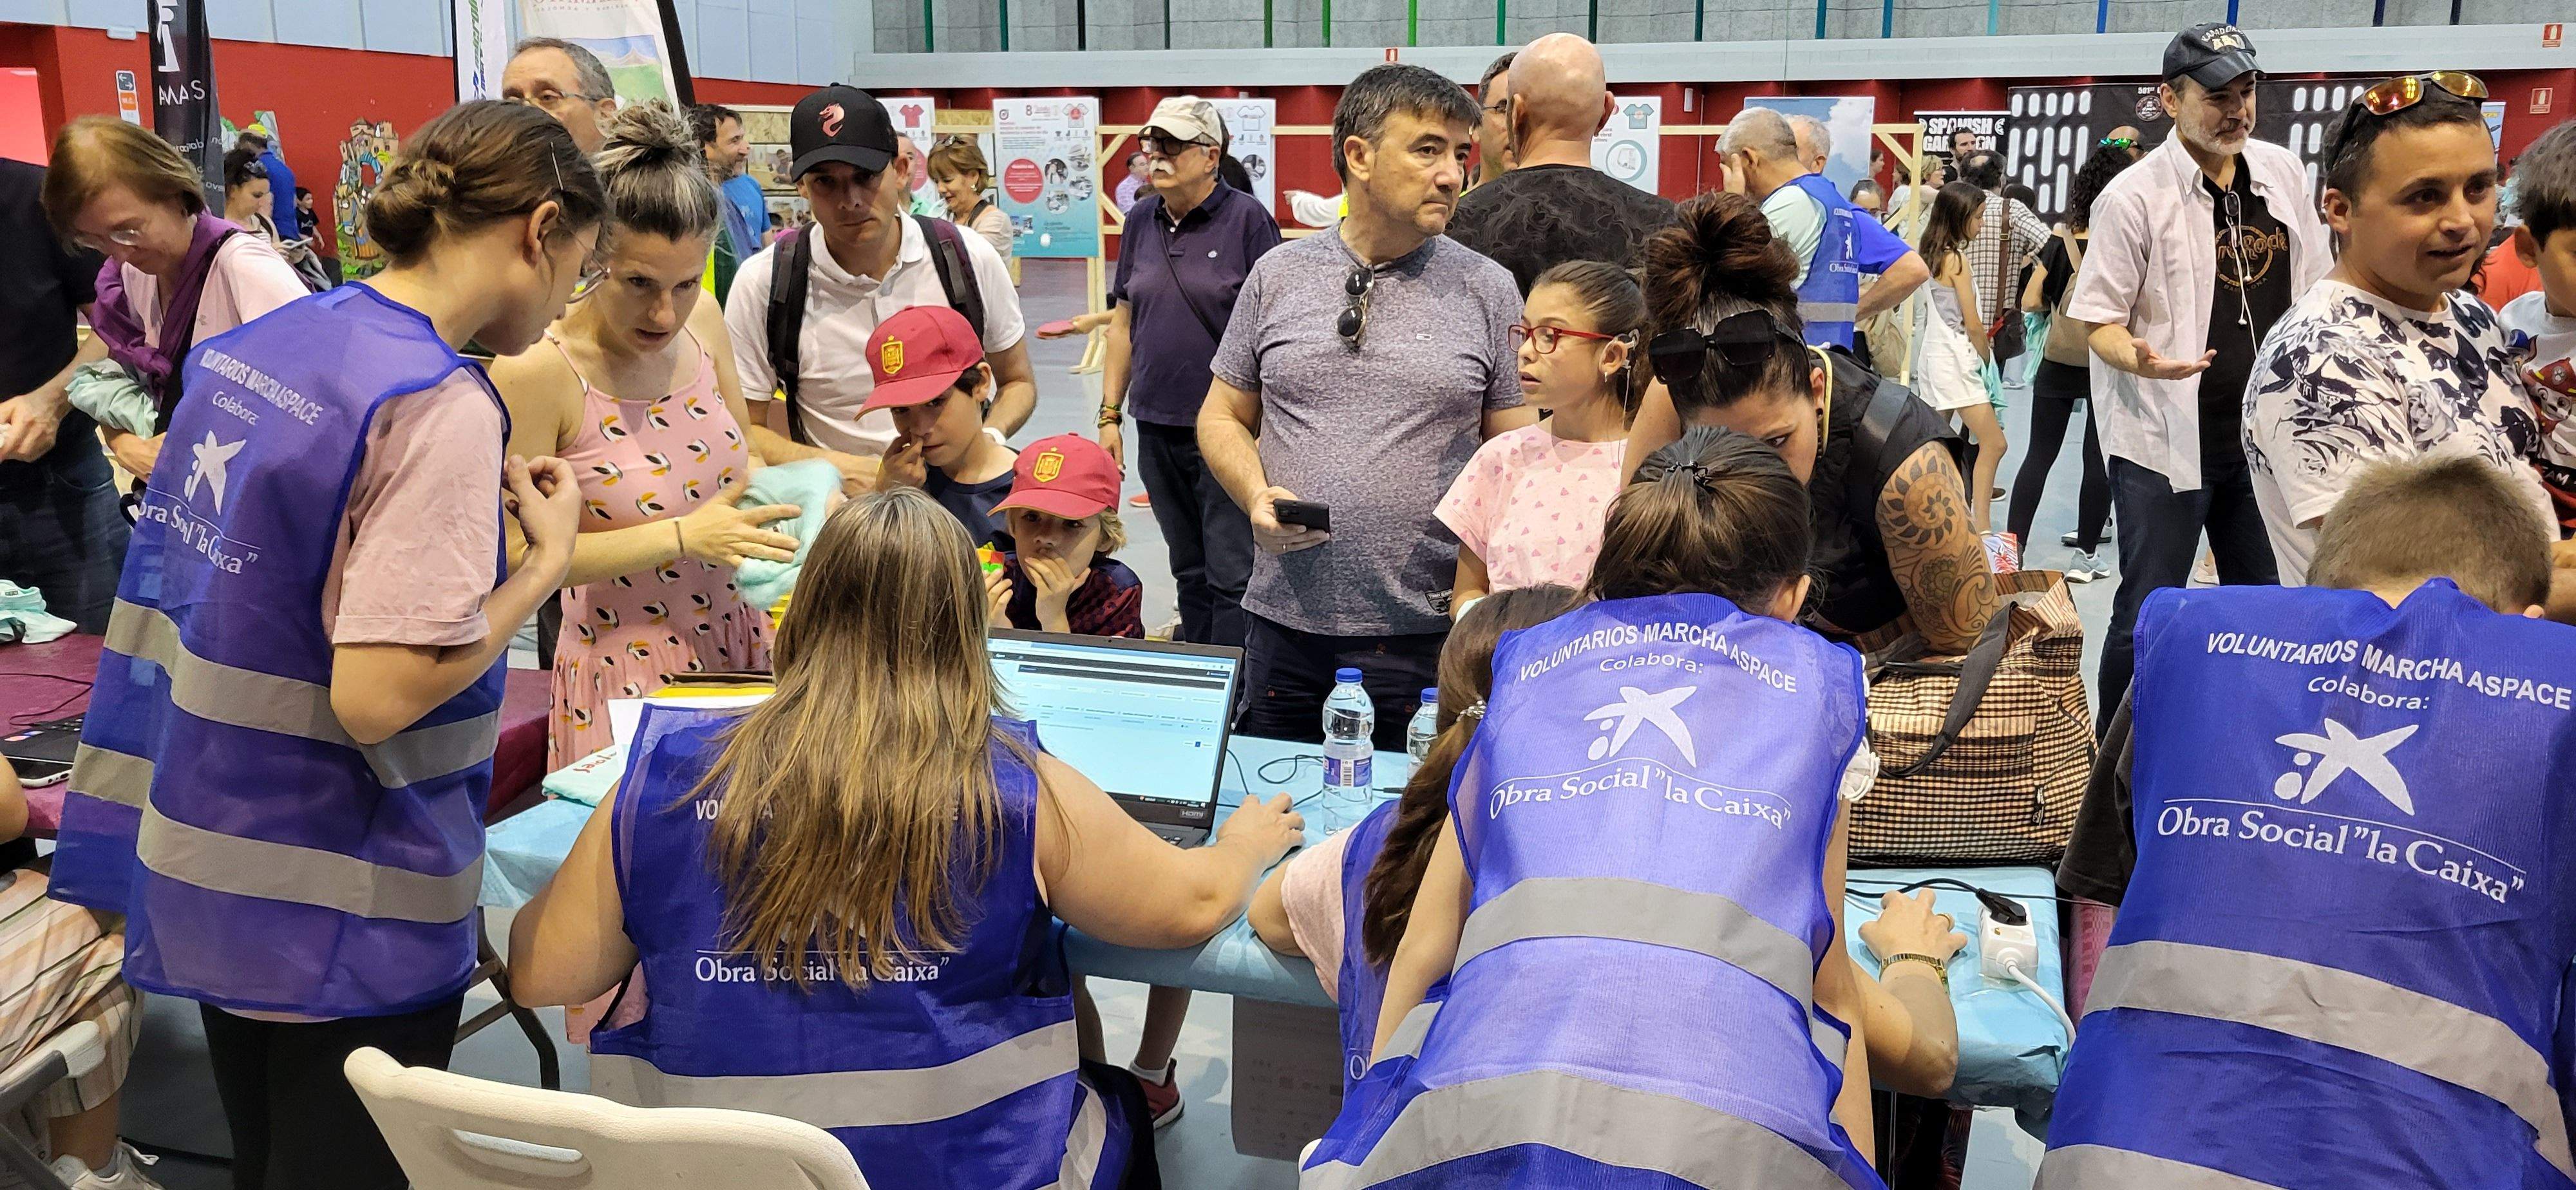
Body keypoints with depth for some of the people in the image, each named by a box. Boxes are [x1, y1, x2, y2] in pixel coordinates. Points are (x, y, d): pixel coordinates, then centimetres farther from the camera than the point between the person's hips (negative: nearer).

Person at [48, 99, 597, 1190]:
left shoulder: (251, 345, 4)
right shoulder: (441, 406, -22)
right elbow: (378, 696, -25)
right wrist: (546, 562, -13)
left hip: (202, 863, 8)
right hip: (342, 911, -8)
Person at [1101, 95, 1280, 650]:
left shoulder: (1246, 218, -7)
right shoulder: (1141, 220, 10)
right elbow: (1123, 323, 15)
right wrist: (1110, 415, 11)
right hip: (1157, 426, 6)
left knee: (1231, 575, -4)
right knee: (1189, 572, 16)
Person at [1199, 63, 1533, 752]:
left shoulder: (1488, 291, 2)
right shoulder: (1279, 276, 5)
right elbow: (1224, 418, 12)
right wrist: (1257, 496, -9)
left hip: (1428, 631, -1)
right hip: (1286, 618, 2)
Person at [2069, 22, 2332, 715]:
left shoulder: (2283, 174, 5)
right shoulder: (2134, 197, -12)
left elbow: (2314, 292, 15)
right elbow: (2099, 321, -11)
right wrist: (2141, 360, -31)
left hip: (2266, 435, 6)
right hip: (2164, 440, -6)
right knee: (2147, 616, 1)